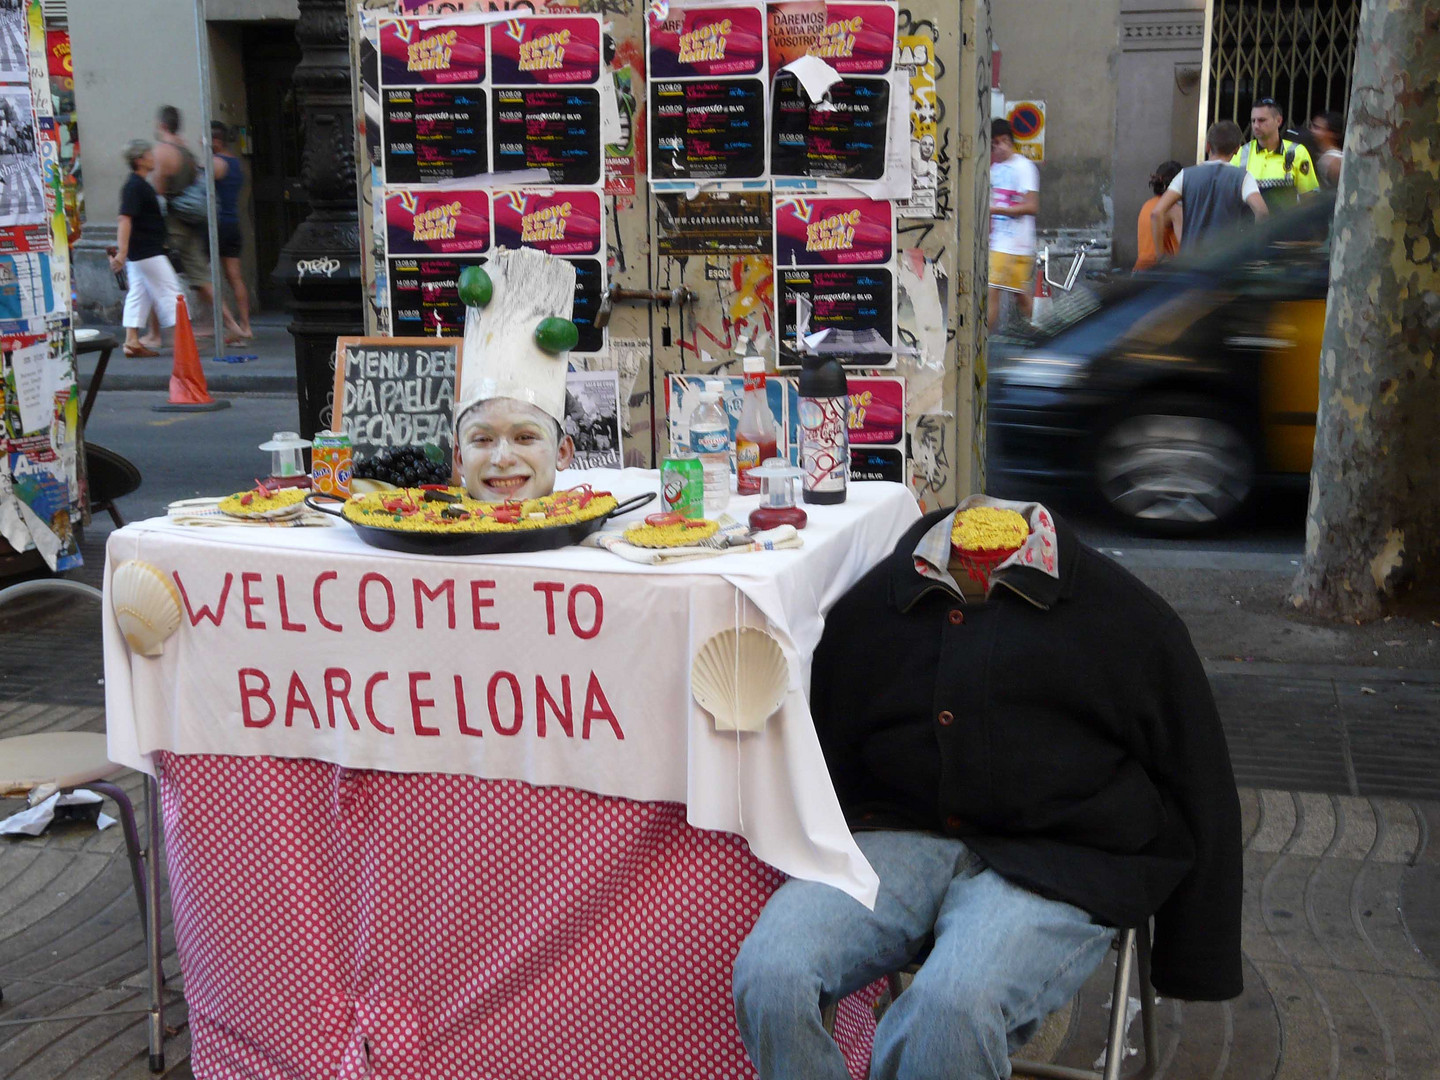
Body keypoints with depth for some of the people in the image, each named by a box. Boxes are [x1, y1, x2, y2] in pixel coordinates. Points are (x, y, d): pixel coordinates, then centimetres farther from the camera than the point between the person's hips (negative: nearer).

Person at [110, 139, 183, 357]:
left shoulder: (138, 184, 16)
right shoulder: (135, 187, -16)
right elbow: (125, 219, -24)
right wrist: (122, 252, -30)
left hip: (138, 253, 10)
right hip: (147, 253, -10)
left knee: (138, 294, 8)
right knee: (169, 290, -5)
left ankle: (132, 341, 6)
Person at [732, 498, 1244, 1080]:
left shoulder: (1123, 612, 4)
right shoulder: (870, 605, 12)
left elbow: (1199, 788, 11)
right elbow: (823, 761, 24)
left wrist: (1194, 962, 11)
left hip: (1058, 862, -3)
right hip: (898, 835, 3)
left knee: (952, 1003, -35)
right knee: (769, 973, -25)